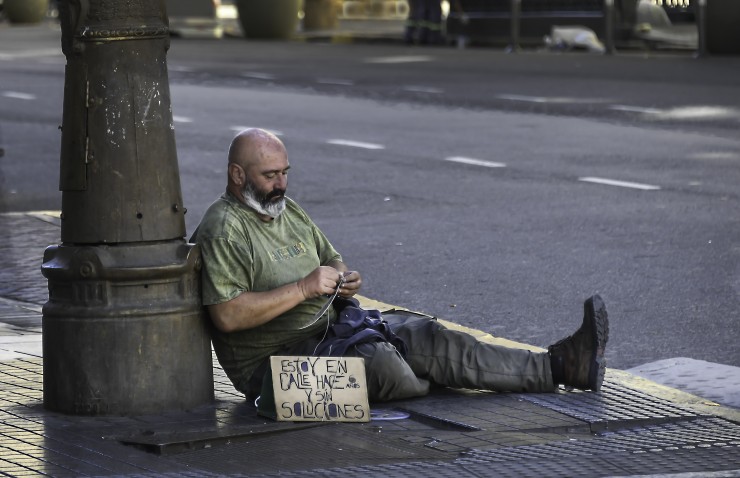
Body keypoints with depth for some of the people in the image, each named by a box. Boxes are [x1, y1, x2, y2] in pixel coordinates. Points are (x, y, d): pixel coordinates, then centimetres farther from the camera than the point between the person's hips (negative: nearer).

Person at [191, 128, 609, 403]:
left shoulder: (288, 211, 14)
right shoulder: (225, 230, -14)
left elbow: (332, 260, 26)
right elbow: (228, 315, -25)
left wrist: (345, 281, 1)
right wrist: (304, 288, -23)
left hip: (332, 325, 8)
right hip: (276, 358, -8)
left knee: (428, 337, -10)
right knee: (379, 363, -33)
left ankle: (558, 367, -17)